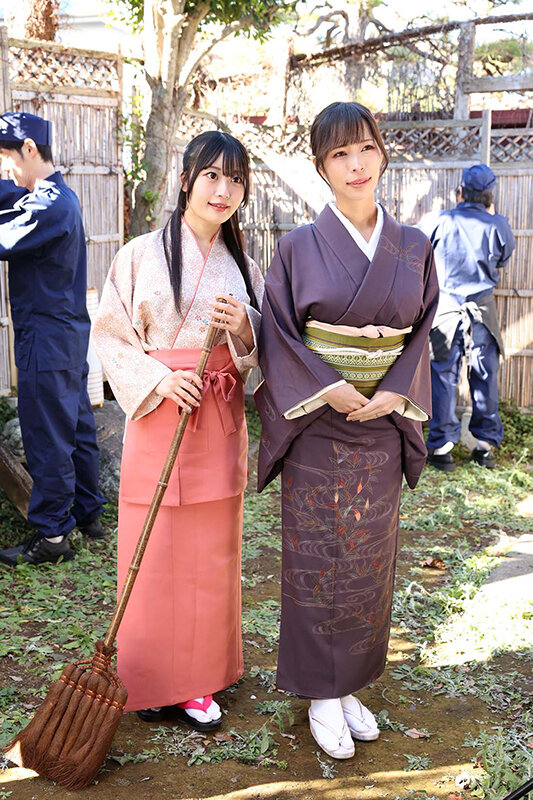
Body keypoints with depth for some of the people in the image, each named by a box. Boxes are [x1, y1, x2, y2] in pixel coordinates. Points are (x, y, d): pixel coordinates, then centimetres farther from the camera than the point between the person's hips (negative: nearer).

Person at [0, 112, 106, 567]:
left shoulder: (47, 204, -18)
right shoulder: (59, 195, 12)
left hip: (47, 337, -10)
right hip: (71, 331, 10)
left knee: (47, 437, -3)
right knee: (77, 426, 17)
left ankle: (52, 535, 6)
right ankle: (89, 514, 29)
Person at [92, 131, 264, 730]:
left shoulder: (243, 268, 11)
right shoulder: (142, 255, -1)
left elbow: (260, 355, 13)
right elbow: (111, 337, -2)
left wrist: (243, 328, -9)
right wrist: (158, 379, -17)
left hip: (221, 423, 4)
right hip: (158, 415, -4)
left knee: (210, 552, 9)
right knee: (154, 552, 1)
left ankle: (197, 679, 24)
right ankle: (149, 680, 17)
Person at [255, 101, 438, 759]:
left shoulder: (413, 249, 4)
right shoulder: (298, 248, -5)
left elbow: (421, 334, 6)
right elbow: (278, 336, -4)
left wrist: (394, 395, -9)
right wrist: (329, 389, -16)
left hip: (381, 430, 3)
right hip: (317, 429, -3)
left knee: (368, 560, 12)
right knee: (318, 561, 4)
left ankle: (351, 687, 29)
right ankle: (322, 696, 21)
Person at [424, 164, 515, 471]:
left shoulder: (444, 222, -5)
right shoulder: (497, 225, -3)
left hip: (446, 308, -1)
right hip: (483, 310, 1)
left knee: (443, 377, 3)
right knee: (486, 377, 10)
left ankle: (442, 448, 4)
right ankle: (486, 445, 17)